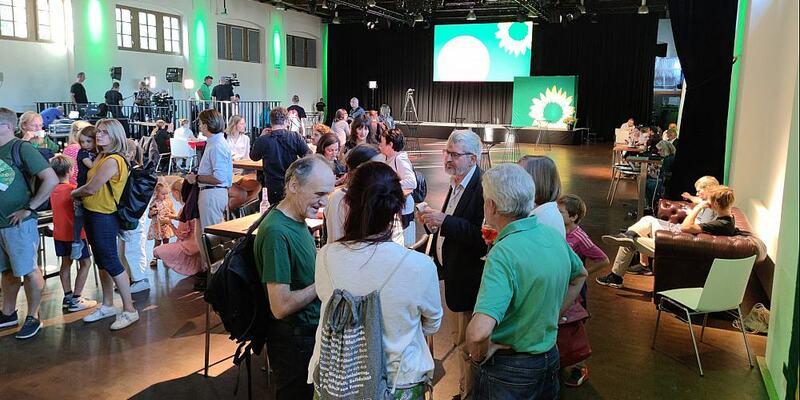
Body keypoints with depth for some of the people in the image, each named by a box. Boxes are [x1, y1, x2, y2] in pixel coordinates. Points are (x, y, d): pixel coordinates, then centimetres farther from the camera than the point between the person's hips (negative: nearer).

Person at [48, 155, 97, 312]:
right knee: (85, 263, 1)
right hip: (74, 234, -7)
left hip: (59, 234, 7)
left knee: (66, 263, 16)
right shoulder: (73, 189, -17)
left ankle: (67, 296, 22)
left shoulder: (53, 189, 3)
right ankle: (75, 300, -3)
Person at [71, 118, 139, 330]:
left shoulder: (112, 161, -20)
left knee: (111, 262, -5)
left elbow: (91, 188, -20)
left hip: (104, 217, -10)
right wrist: (80, 194, -3)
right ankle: (107, 305, 29)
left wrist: (74, 193, -2)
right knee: (101, 260, 17)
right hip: (92, 214, 10)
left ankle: (129, 310, 4)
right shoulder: (102, 156, 10)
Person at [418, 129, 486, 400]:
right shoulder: (456, 184, 8)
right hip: (450, 275, 10)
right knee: (458, 339, 22)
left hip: (467, 281, -10)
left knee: (467, 343, 6)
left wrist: (444, 221, -31)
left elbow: (482, 235, -30)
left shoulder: (482, 188, -22)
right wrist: (433, 222, -1)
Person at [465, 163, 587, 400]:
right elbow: (580, 275, 18)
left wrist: (479, 355, -18)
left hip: (507, 371, -7)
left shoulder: (503, 253, -28)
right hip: (549, 359, 7)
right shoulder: (554, 236, -4)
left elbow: (479, 331, -38)